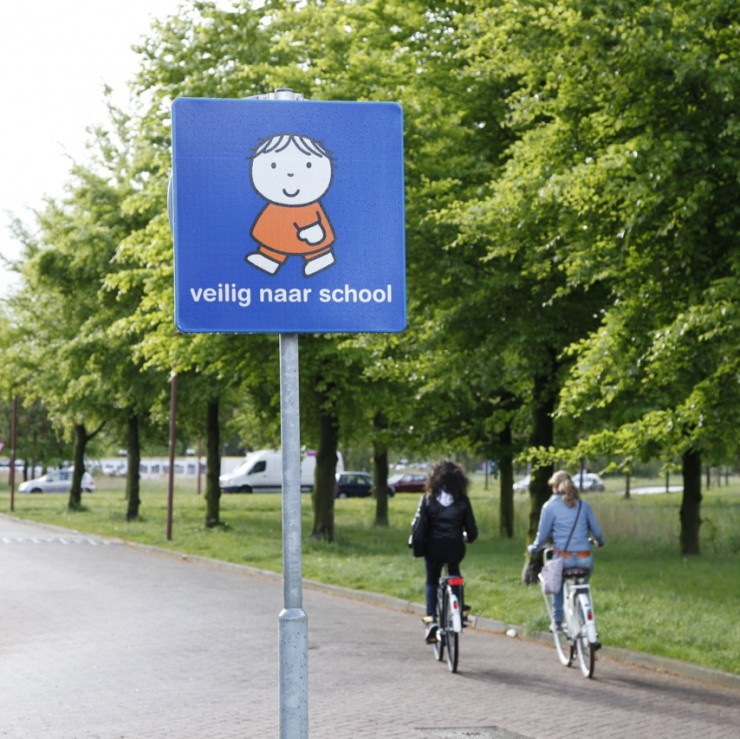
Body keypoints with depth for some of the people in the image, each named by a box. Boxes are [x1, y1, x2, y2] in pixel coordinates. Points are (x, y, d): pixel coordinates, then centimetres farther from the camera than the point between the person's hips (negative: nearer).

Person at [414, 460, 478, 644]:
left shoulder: (428, 498, -5)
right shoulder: (462, 499, -5)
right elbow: (471, 528, -1)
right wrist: (469, 537, 21)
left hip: (433, 548, -1)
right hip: (455, 548, 1)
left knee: (432, 582, 17)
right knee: (454, 574, 32)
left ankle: (431, 619, 0)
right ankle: (460, 608, 23)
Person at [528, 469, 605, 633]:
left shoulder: (550, 506, -1)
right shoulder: (583, 505, 7)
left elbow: (542, 536, 0)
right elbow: (597, 532, 11)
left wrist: (533, 548, 21)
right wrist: (600, 542, 34)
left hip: (563, 558, -2)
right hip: (585, 559, 2)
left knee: (558, 587, 26)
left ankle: (557, 622, 31)